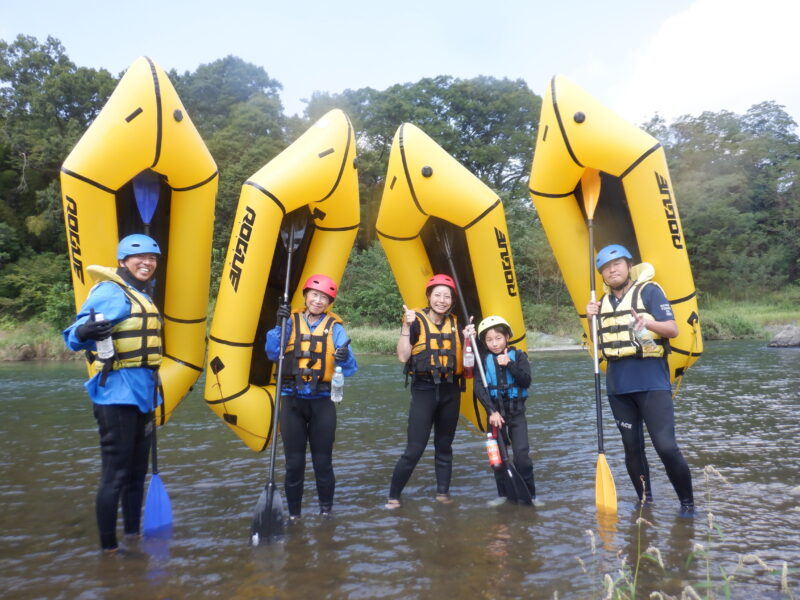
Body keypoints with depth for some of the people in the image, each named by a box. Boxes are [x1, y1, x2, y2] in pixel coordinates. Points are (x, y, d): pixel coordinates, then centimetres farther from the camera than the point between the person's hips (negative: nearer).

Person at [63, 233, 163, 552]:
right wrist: (84, 331, -41)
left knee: (137, 471, 17)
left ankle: (133, 536, 30)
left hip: (142, 394, 9)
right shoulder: (110, 292, -10)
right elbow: (73, 336, -19)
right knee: (115, 474, -3)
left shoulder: (143, 297, 16)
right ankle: (108, 547, 8)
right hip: (117, 394, -9)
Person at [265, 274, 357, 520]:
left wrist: (345, 358, -28)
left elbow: (350, 368, -5)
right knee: (294, 461, 6)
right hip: (292, 400, 1)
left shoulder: (334, 327, 1)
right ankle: (293, 512, 21)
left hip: (322, 401, -1)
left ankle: (326, 508, 25)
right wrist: (279, 325, -18)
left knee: (323, 460, 7)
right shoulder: (291, 322, 4)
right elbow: (272, 354, -6)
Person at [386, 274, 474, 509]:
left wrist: (467, 337, -3)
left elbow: (462, 357, 11)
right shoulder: (417, 321, -7)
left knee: (444, 446, 14)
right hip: (424, 390, -4)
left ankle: (443, 492, 26)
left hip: (450, 390, 5)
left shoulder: (454, 323, 7)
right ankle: (393, 496, 7)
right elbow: (403, 356, -17)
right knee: (415, 449, -7)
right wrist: (406, 326, -24)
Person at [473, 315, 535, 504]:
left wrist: (509, 364, -19)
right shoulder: (483, 360, -1)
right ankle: (503, 494, 20)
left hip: (516, 411, -1)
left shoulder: (518, 355, 0)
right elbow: (479, 388, -9)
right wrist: (492, 412, -16)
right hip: (495, 412, 1)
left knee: (522, 454, -6)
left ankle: (529, 495, 8)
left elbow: (526, 381, -9)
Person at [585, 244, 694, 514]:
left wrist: (647, 322, -28)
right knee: (632, 448, 11)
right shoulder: (603, 302, 13)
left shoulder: (649, 291, -3)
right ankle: (645, 502, 25)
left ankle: (687, 502, 10)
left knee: (666, 446, -10)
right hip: (618, 386, 5)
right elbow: (599, 345, 16)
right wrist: (591, 321, -1)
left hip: (652, 383, -5)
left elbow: (673, 329, -9)